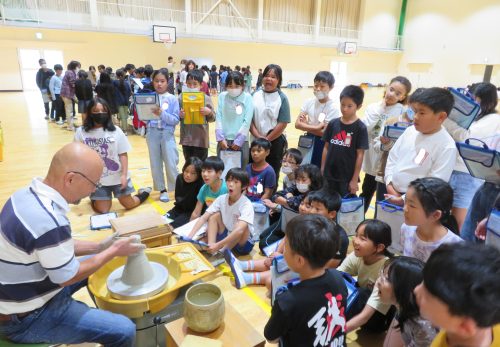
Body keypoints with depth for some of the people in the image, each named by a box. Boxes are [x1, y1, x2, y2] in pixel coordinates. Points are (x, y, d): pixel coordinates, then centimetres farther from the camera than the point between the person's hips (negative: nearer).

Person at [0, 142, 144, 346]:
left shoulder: (28, 194, -5)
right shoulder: (48, 221, -35)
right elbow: (67, 277, -20)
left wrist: (99, 247, 4)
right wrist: (114, 251, -10)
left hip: (18, 295, 9)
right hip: (27, 319, -9)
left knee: (92, 261, 23)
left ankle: (103, 311, 37)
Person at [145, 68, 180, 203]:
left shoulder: (172, 99, -2)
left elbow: (176, 120, -9)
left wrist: (162, 113, -21)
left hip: (167, 133, -3)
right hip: (152, 133, 3)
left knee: (171, 164, -2)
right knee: (155, 164, 9)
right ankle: (162, 190, 23)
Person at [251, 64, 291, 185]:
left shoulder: (282, 98, -5)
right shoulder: (255, 95, 3)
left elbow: (282, 124, -10)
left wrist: (267, 139, -10)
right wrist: (258, 136, -11)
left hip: (274, 142, -3)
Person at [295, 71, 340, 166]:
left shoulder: (333, 108, -15)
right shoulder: (309, 102, -2)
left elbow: (325, 132, -20)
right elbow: (297, 124, -10)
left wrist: (306, 126, -13)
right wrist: (316, 127, -21)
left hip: (323, 145, -4)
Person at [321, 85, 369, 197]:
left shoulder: (360, 128, -9)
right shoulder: (333, 123, 2)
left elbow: (360, 155, -8)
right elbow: (326, 147, 7)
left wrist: (355, 179, -9)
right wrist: (322, 170, 6)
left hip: (348, 178, -4)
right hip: (329, 175, 4)